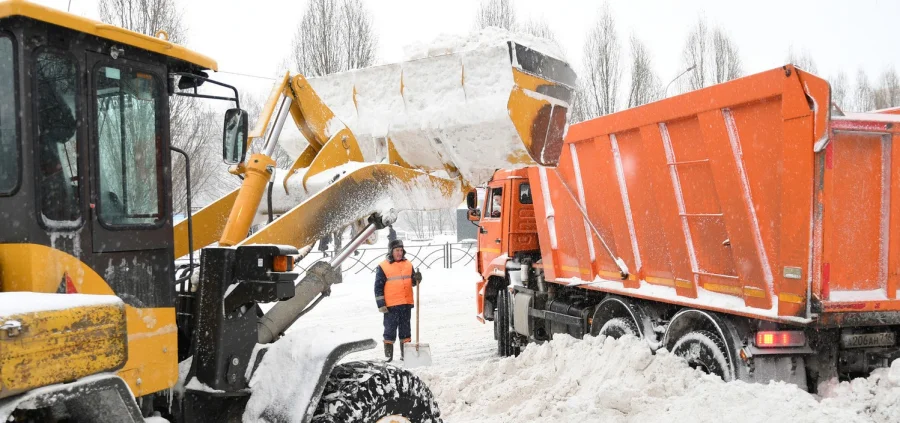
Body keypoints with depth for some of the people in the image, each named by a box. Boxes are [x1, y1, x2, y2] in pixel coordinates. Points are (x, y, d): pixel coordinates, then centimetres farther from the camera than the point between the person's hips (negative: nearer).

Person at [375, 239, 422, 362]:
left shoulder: (408, 264, 9)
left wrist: (417, 278, -6)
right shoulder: (383, 267, -5)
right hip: (391, 305, -4)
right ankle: (388, 354, 11)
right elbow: (378, 287, -5)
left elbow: (412, 282, 18)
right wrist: (381, 305, -9)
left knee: (405, 329, 12)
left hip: (406, 303, 5)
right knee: (390, 329, 2)